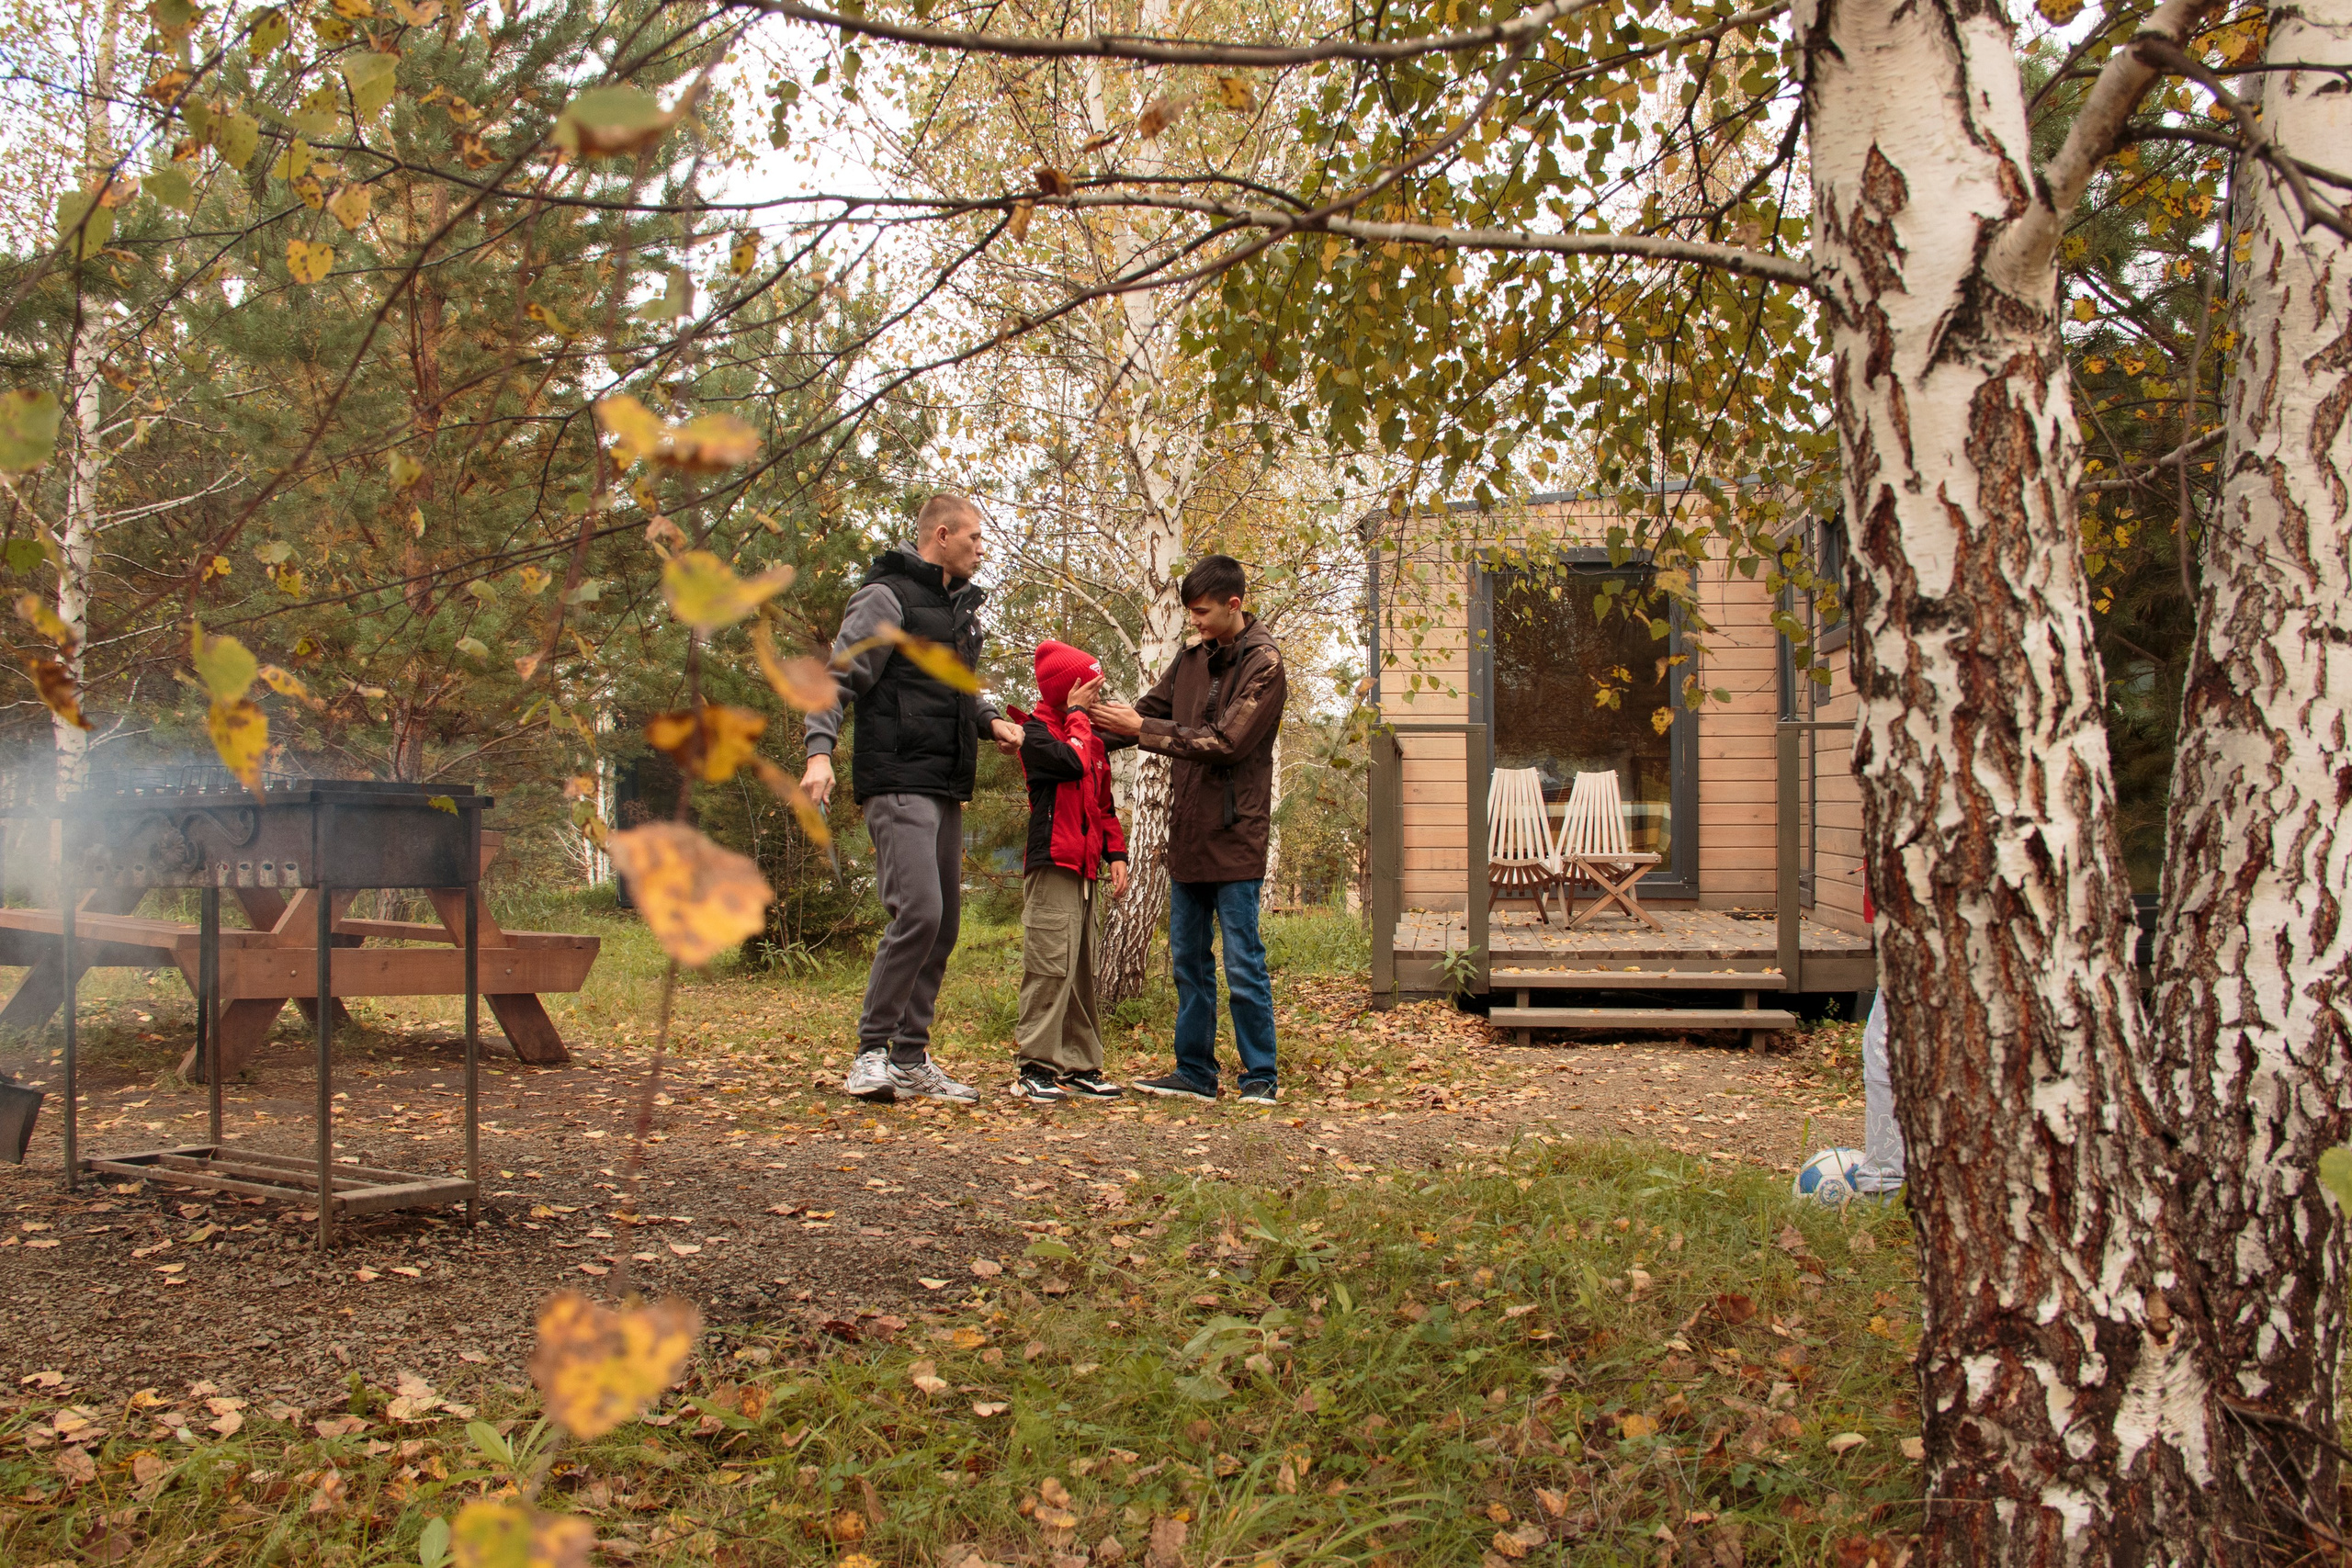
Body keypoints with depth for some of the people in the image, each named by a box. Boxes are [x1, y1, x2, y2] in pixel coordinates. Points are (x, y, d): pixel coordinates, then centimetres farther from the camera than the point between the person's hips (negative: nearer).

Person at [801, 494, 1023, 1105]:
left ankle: (911, 1060, 16)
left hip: (945, 789, 9)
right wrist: (820, 750, -25)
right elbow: (839, 677, -11)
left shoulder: (960, 606, 21)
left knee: (943, 924, 8)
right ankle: (871, 1052, -8)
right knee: (917, 912, -19)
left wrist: (991, 721, 10)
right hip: (898, 783, -9)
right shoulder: (887, 597, -5)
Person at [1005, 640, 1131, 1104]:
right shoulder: (1035, 730, -4)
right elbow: (1071, 762, -23)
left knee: (1082, 971, 9)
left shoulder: (1091, 737, 21)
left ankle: (1079, 1066, 14)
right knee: (1051, 965, -12)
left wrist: (1116, 854, 14)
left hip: (1084, 869, 8)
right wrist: (1076, 715, -8)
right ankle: (1033, 1067, -9)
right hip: (1051, 864, -8)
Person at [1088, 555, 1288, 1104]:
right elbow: (1150, 711, 14)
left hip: (1234, 836, -7)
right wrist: (1101, 714, -5)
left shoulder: (1263, 661, -9)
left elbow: (1226, 741, -17)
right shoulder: (1193, 658, 12)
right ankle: (1195, 1073, 21)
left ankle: (1260, 1078, 8)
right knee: (1188, 961, 12)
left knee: (1243, 965, -2)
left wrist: (1140, 728, -15)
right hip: (1188, 833, 7)